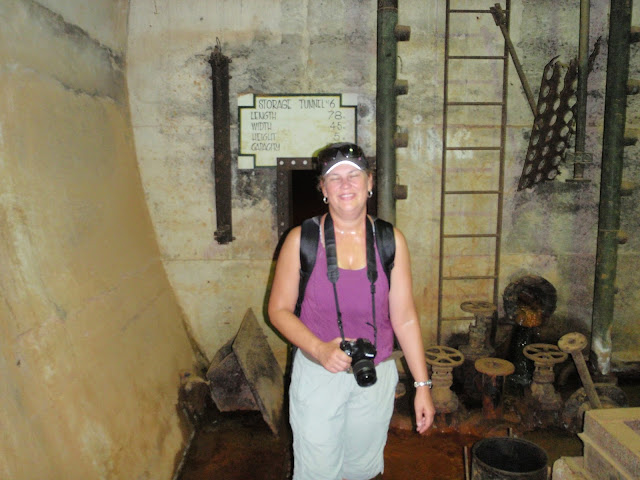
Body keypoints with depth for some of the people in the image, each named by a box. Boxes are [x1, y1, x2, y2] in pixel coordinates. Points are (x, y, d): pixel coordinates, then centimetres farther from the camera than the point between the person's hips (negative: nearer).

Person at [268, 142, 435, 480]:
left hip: (376, 376, 2)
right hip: (317, 373, -2)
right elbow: (279, 310, -5)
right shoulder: (301, 240, -9)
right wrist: (319, 349, -21)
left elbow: (404, 317, -2)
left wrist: (422, 385, -2)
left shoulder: (391, 241, -4)